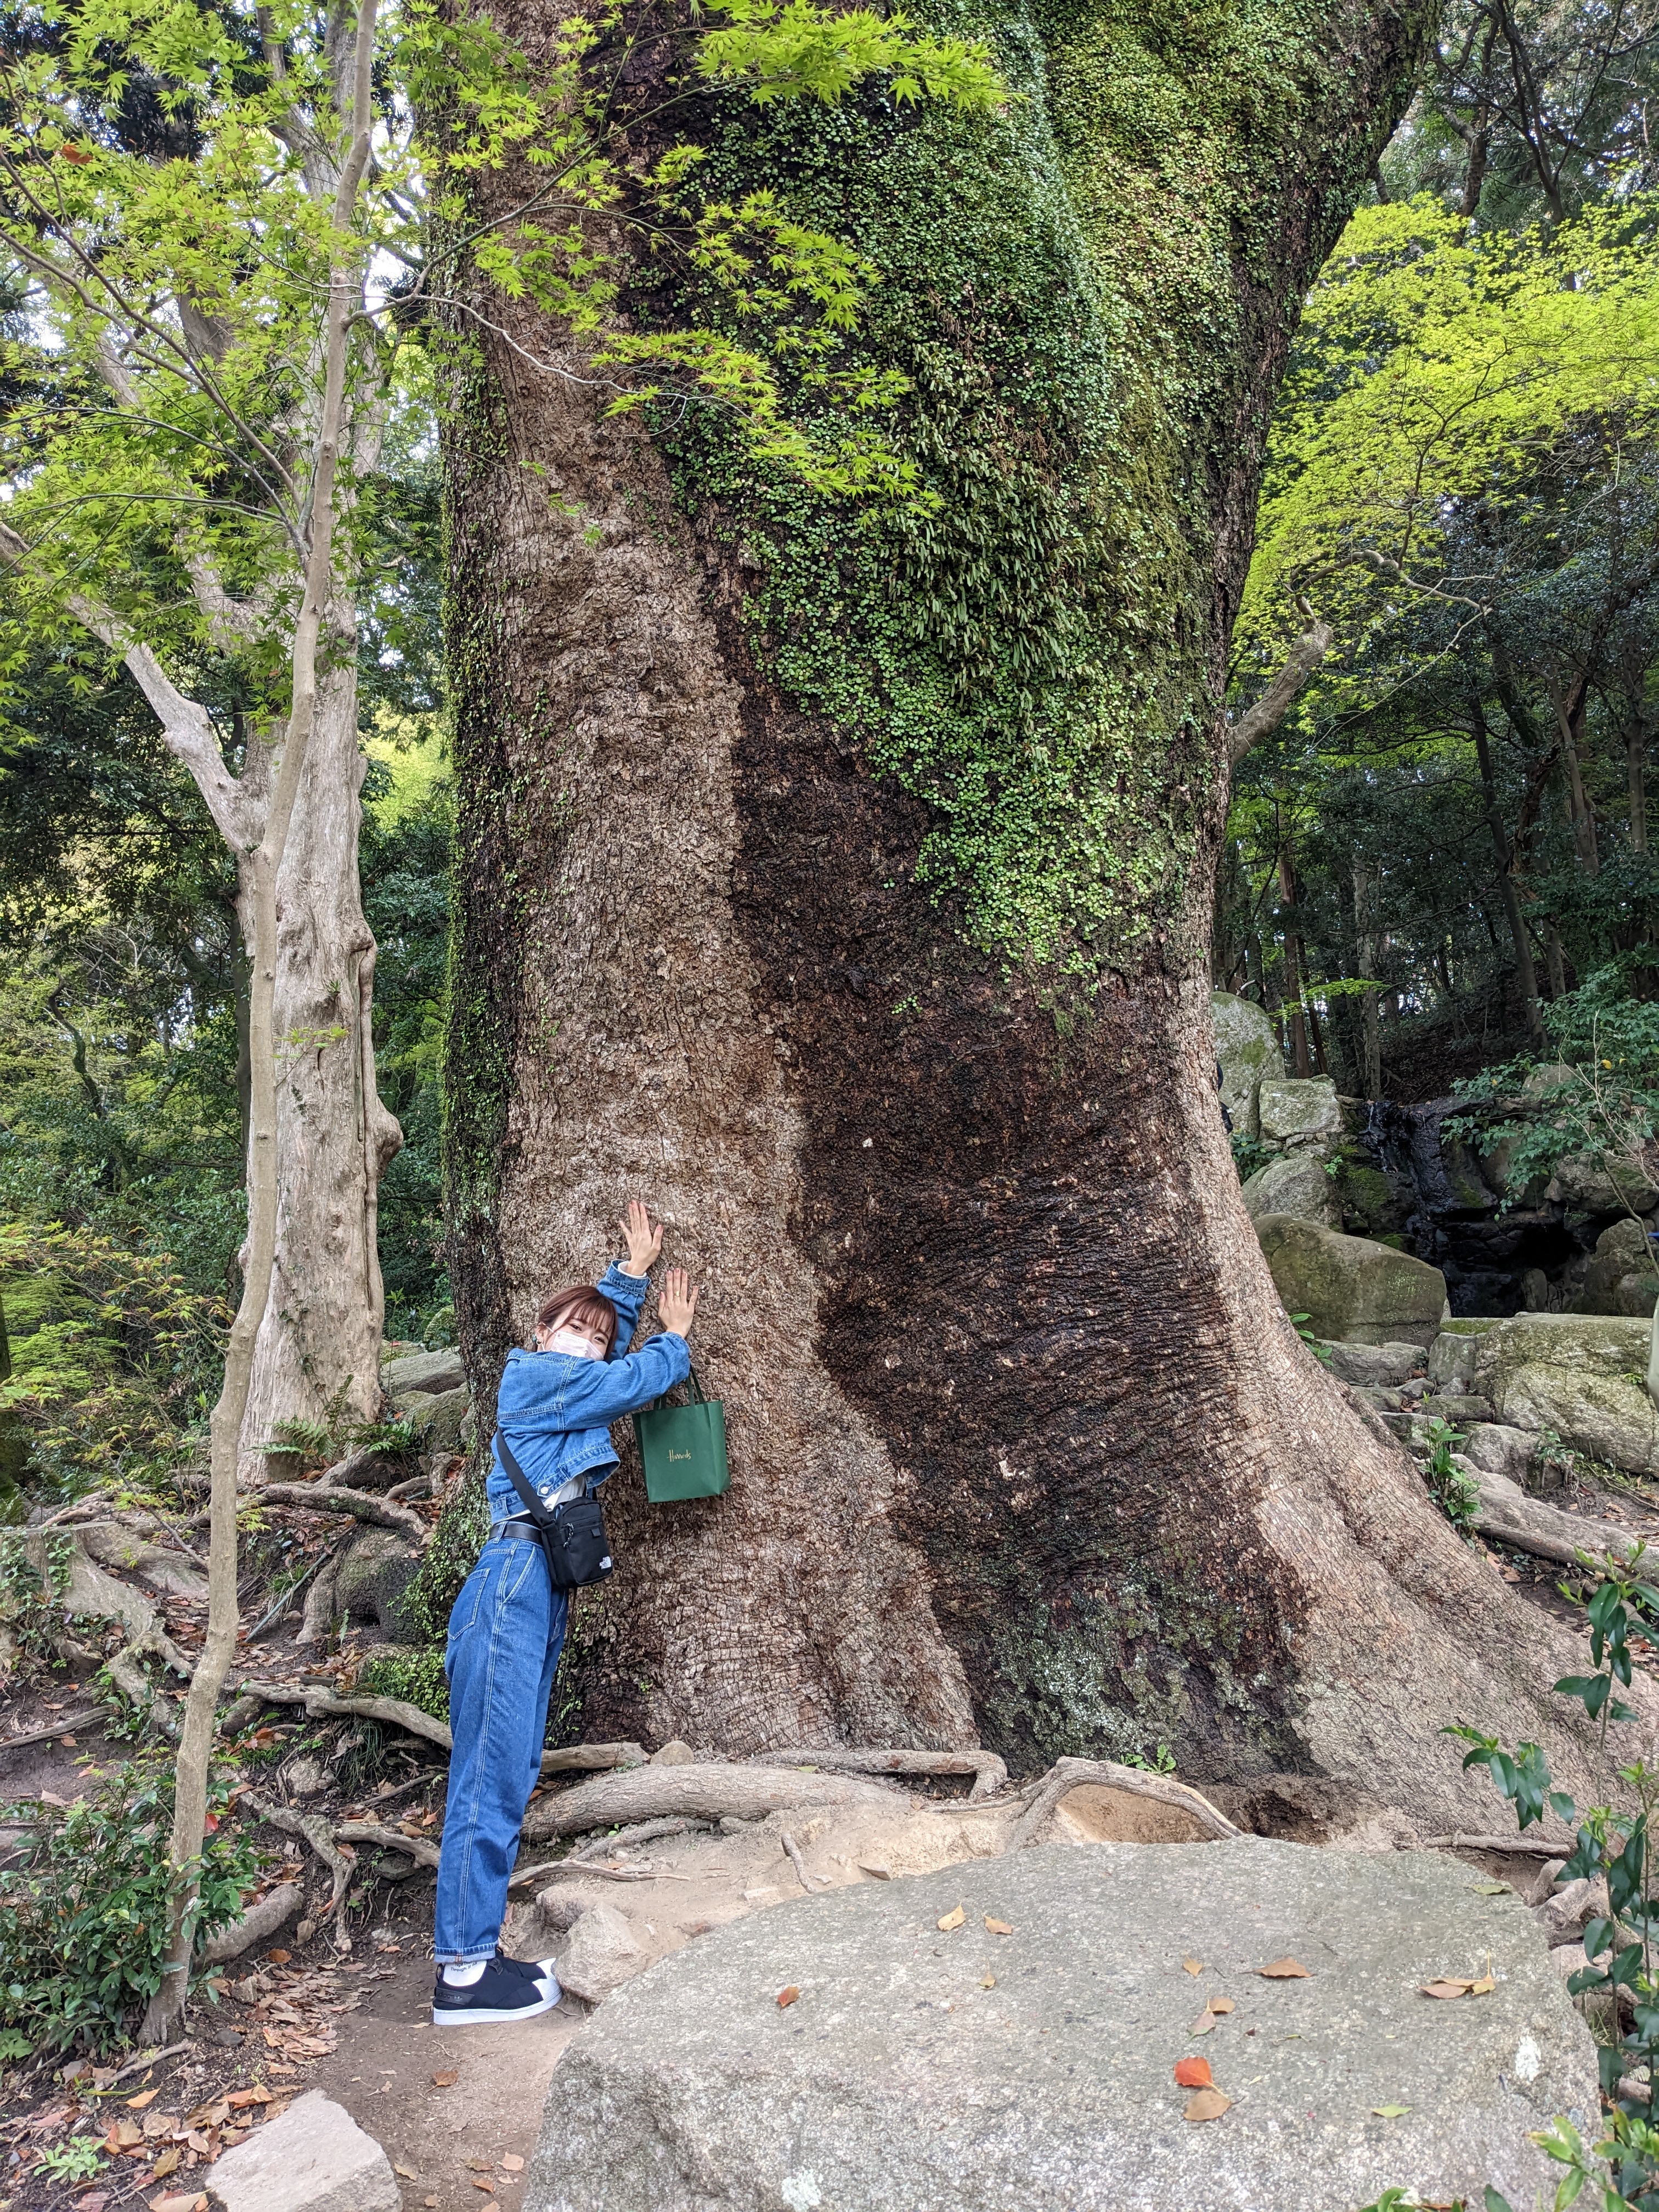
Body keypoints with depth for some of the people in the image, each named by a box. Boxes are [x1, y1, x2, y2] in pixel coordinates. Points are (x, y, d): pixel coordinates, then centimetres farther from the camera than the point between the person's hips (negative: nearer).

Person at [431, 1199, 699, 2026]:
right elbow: (640, 1379, -3)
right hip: (517, 1577, -10)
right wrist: (677, 1337, 16)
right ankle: (463, 1972, -4)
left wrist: (633, 1272, 35)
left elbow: (616, 1351, 36)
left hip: (535, 1586, 10)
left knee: (505, 1773, 10)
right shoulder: (539, 1375, -5)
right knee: (494, 1772, -8)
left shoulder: (562, 1384, 20)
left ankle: (474, 1950, 17)